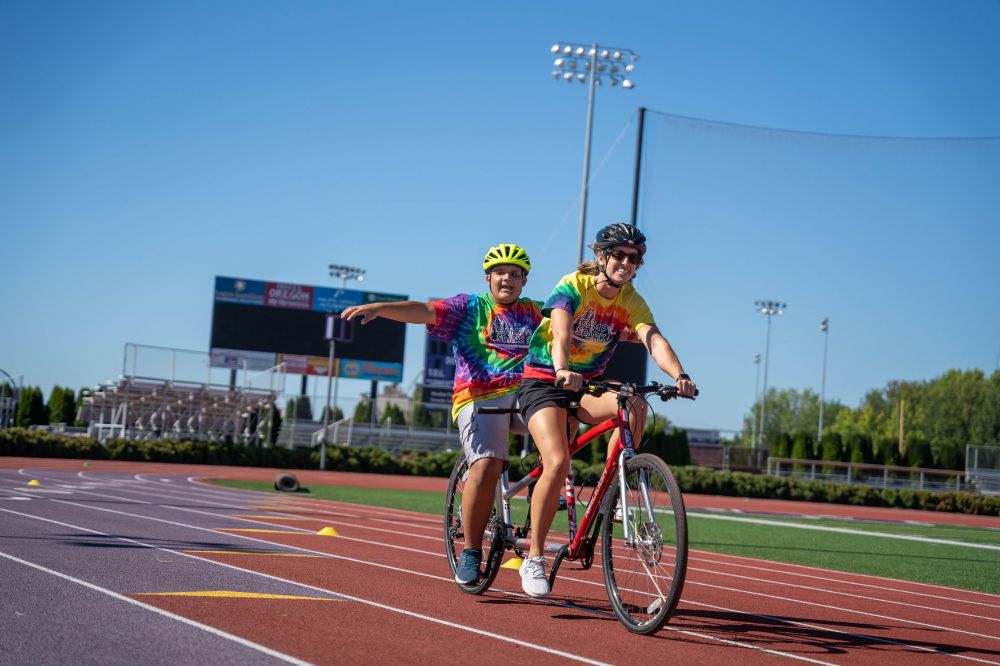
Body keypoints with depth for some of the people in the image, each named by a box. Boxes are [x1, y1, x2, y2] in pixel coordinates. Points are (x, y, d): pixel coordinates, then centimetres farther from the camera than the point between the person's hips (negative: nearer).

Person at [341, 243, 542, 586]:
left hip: (526, 392, 3)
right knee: (486, 465, -25)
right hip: (480, 397, -3)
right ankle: (470, 551, -12)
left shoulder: (533, 313, 21)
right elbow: (423, 310, -4)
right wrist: (378, 307, -19)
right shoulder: (469, 307, 8)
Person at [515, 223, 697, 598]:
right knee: (557, 463, -26)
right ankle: (533, 559, -15)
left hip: (588, 384, 5)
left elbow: (653, 339, -20)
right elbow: (561, 332, -35)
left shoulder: (632, 301, -3)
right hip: (543, 381, -5)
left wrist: (678, 376, -39)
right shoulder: (573, 287, -17)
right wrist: (563, 371, -56)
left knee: (635, 405, -28)